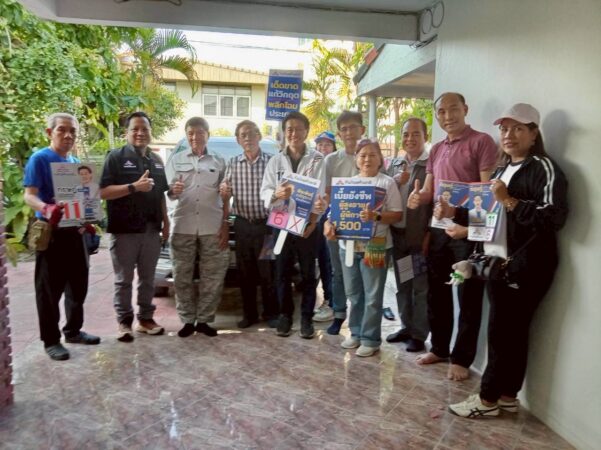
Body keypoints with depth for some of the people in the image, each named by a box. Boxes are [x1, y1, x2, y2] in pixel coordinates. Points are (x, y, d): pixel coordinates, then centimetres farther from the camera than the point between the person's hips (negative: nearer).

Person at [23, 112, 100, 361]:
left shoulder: (76, 162, 12)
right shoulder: (39, 159, -8)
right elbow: (29, 195, -16)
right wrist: (46, 209, -36)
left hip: (74, 231, 7)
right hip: (51, 232, -7)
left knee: (79, 284, 14)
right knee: (49, 288, 2)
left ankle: (73, 330, 29)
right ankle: (51, 340, 13)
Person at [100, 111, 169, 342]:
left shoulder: (156, 160, 14)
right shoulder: (116, 157, -5)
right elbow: (104, 192, -13)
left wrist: (165, 222, 13)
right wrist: (134, 187, -23)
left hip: (151, 229, 5)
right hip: (124, 230, -5)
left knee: (147, 278, 12)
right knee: (124, 279, 4)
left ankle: (145, 318, 23)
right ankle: (124, 321, 14)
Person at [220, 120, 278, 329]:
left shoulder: (271, 161, -1)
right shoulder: (233, 163, 7)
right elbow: (225, 197, 8)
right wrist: (224, 191, -15)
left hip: (266, 224, -2)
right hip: (242, 225, 3)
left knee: (268, 271, 3)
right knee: (245, 272, 8)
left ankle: (271, 313, 17)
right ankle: (249, 313, 21)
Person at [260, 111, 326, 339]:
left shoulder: (317, 159, 1)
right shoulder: (275, 161, 7)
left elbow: (320, 192, -6)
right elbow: (264, 192, -2)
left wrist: (313, 220, -17)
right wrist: (277, 194, -24)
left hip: (307, 223, -2)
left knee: (308, 273, 5)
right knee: (282, 272, 8)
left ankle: (306, 317, 16)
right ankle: (285, 315, 21)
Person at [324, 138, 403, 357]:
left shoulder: (387, 183, -4)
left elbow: (397, 214, -8)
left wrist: (376, 216, -25)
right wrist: (329, 224, -7)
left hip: (374, 246, -5)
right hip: (348, 244, 5)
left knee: (372, 296, 3)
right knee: (353, 293, 15)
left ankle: (371, 339, 15)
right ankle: (356, 333, 29)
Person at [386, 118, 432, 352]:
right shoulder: (394, 164, 11)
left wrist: (430, 235, -17)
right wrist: (395, 181, -10)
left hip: (420, 236, -6)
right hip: (397, 234, 6)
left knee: (420, 287, 5)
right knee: (402, 285, 16)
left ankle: (419, 334, 18)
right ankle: (407, 327, 31)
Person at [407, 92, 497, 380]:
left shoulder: (481, 142, -6)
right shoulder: (436, 150, 15)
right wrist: (418, 197, -9)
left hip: (469, 231, -7)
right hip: (438, 230, 7)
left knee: (468, 298, 4)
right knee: (437, 293, 15)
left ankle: (462, 359, 17)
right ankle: (439, 348, 31)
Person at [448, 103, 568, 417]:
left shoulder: (543, 167, -8)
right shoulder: (503, 169, 19)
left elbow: (554, 216, -20)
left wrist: (509, 201, -20)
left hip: (525, 266, -8)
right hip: (498, 261, 8)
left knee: (502, 331, -3)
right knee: (511, 331, 13)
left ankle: (488, 399, 8)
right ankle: (507, 396, 21)